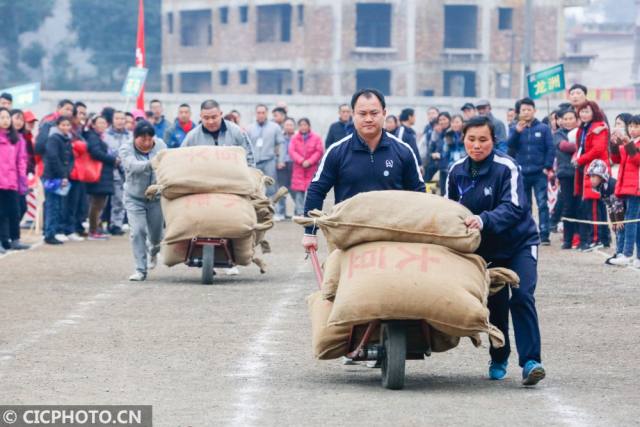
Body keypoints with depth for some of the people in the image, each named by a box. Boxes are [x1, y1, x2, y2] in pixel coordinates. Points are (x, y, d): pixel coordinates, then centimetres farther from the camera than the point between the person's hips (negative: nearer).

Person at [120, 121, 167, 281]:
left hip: (156, 196, 2)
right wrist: (151, 164, -48)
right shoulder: (126, 149, -13)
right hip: (135, 197, -2)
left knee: (156, 232, 12)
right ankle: (141, 270, -5)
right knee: (138, 232, -12)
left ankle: (153, 251, 47)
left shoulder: (160, 145, -4)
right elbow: (133, 166, -31)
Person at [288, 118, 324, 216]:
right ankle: (300, 212, -1)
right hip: (299, 170, 2)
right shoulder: (295, 138, 9)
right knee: (299, 191, -3)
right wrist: (301, 161, -14)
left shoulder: (316, 137, 3)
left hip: (312, 169, -2)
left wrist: (309, 162, -13)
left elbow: (319, 152, -3)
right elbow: (292, 151, -1)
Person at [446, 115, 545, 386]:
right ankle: (499, 360, 24)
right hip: (486, 248, 4)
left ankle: (530, 362, -21)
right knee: (495, 302, 6)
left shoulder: (506, 168, -18)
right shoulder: (456, 171, -3)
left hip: (519, 243, -4)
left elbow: (515, 208, -29)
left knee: (522, 296, -18)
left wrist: (484, 220, -44)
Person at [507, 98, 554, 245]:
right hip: (522, 173, 3)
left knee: (542, 204, -6)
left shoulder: (543, 128, 0)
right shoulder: (516, 129, 7)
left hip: (539, 173, -3)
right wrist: (517, 132, -21)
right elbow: (510, 146, -6)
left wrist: (548, 167, -10)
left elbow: (551, 149, -2)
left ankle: (544, 235, -7)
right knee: (524, 205, 10)